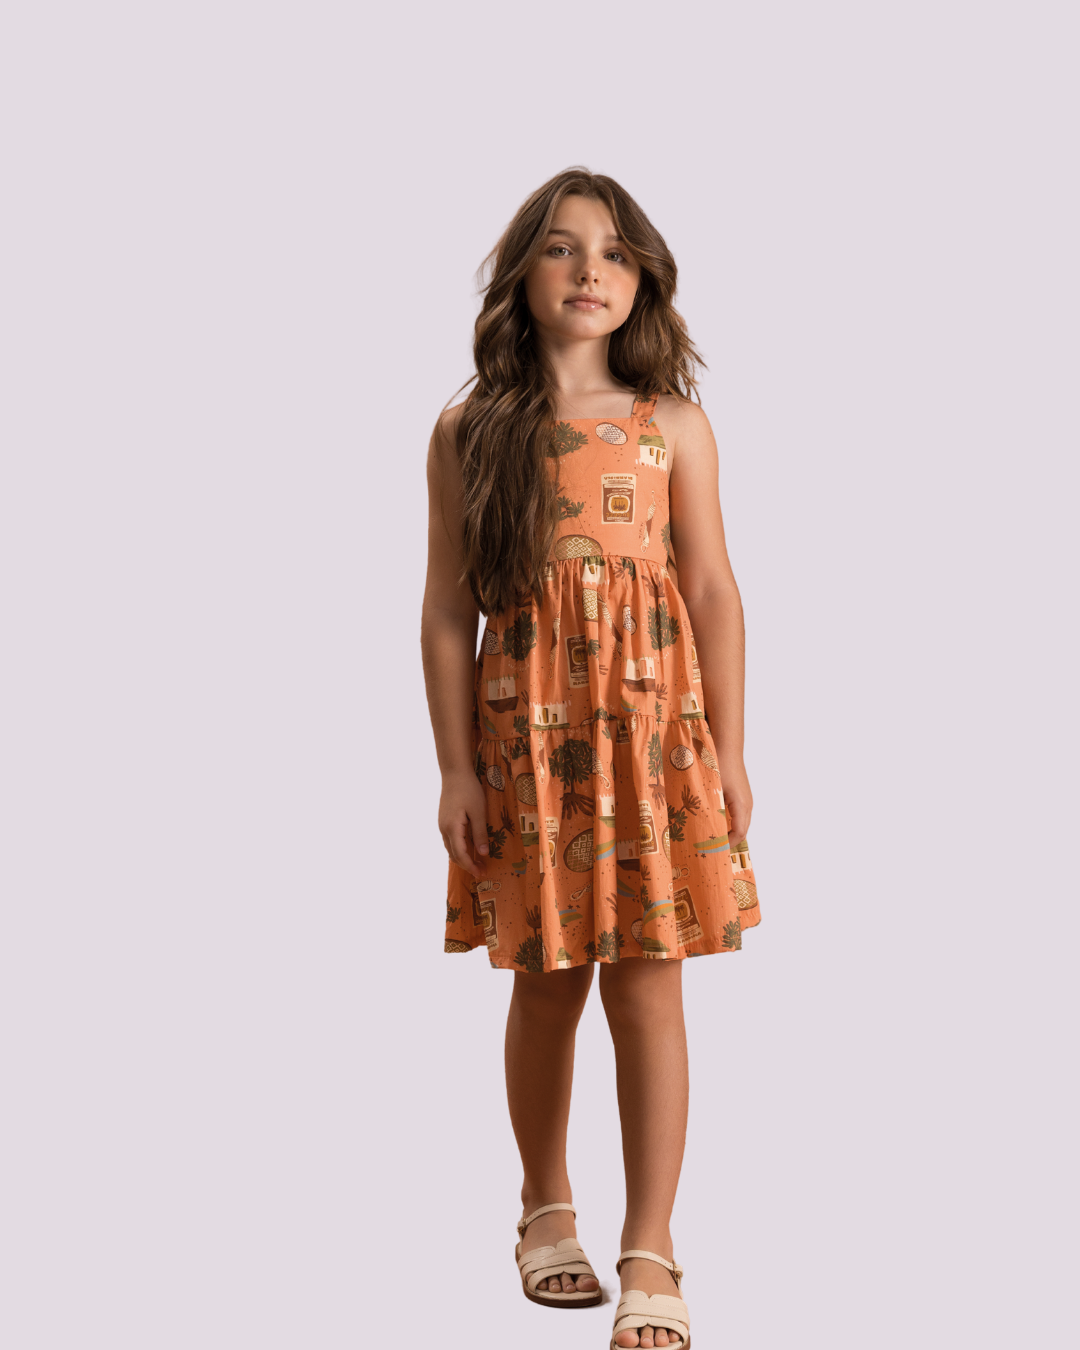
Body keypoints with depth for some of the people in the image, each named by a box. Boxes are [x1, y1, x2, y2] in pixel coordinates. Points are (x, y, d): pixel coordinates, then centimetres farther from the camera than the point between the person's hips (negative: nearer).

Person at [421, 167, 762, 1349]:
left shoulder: (672, 426, 5)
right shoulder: (469, 432, 3)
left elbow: (713, 594, 4)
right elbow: (447, 609, 1)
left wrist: (727, 751, 0)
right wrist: (457, 767, -3)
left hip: (654, 725, 0)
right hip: (527, 729, 0)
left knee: (647, 985, -1)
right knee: (547, 984, 10)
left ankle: (651, 1254, 9)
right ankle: (546, 1210, 32)